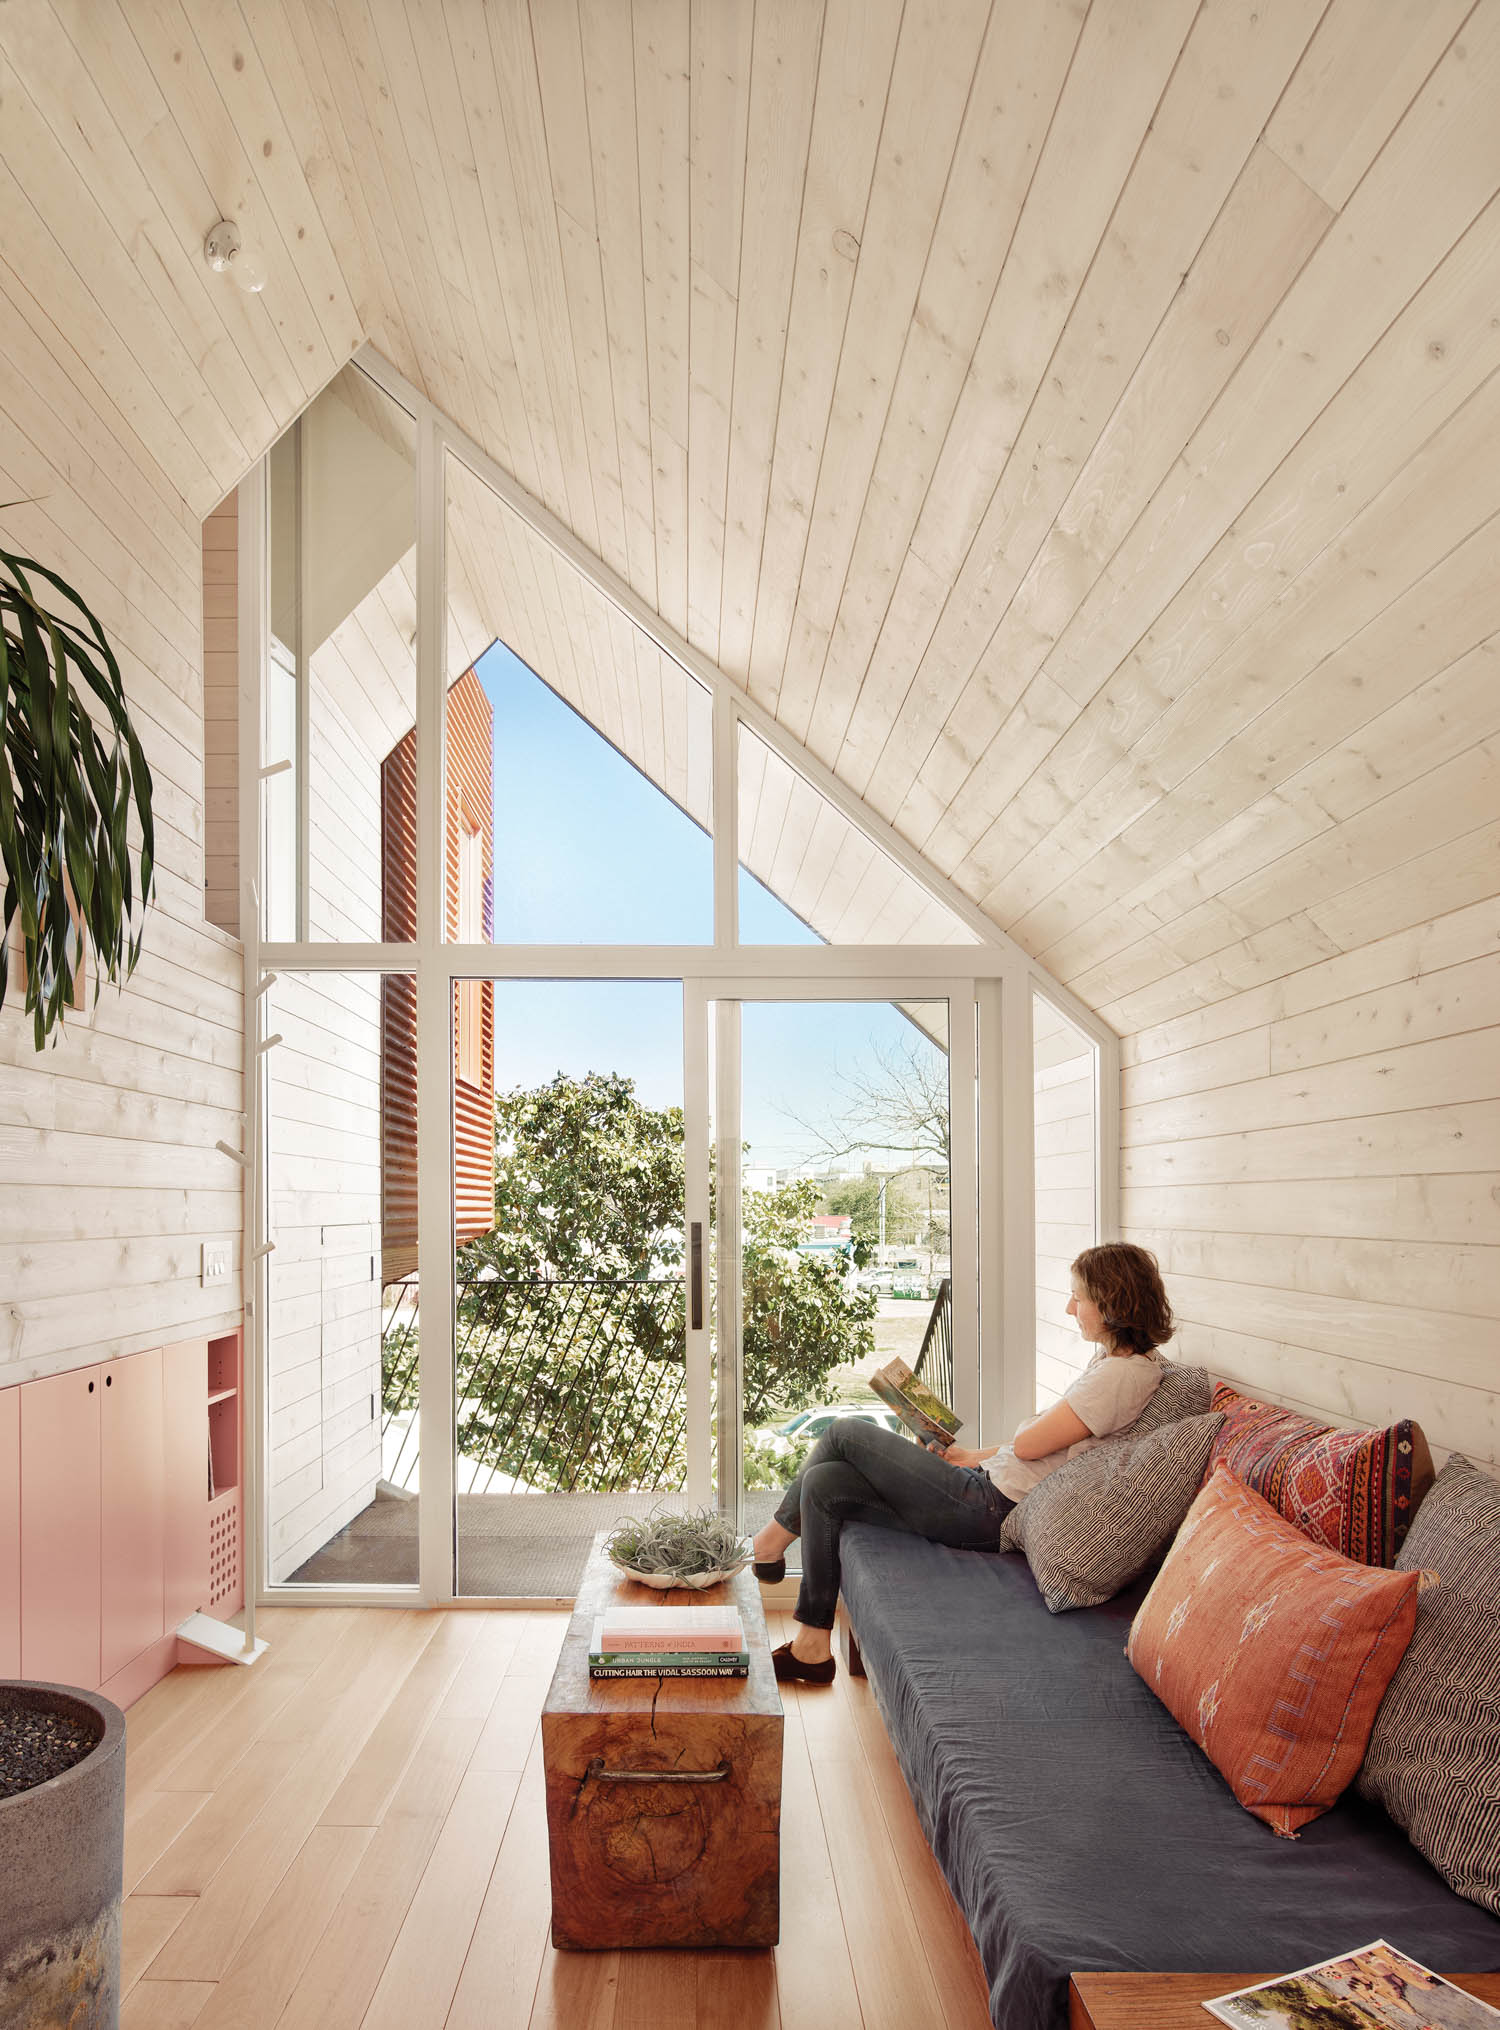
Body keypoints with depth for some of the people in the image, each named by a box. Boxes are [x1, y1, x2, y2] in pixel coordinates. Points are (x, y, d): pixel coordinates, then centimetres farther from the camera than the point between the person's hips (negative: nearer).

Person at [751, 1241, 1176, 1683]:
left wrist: (978, 1456, 4)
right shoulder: (1111, 1361, 12)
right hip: (991, 1488, 10)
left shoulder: (1123, 1374, -18)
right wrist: (975, 1455, 13)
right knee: (825, 1483, 3)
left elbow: (1028, 1444, -16)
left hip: (993, 1508, -10)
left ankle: (771, 1542, 14)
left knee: (845, 1433, -3)